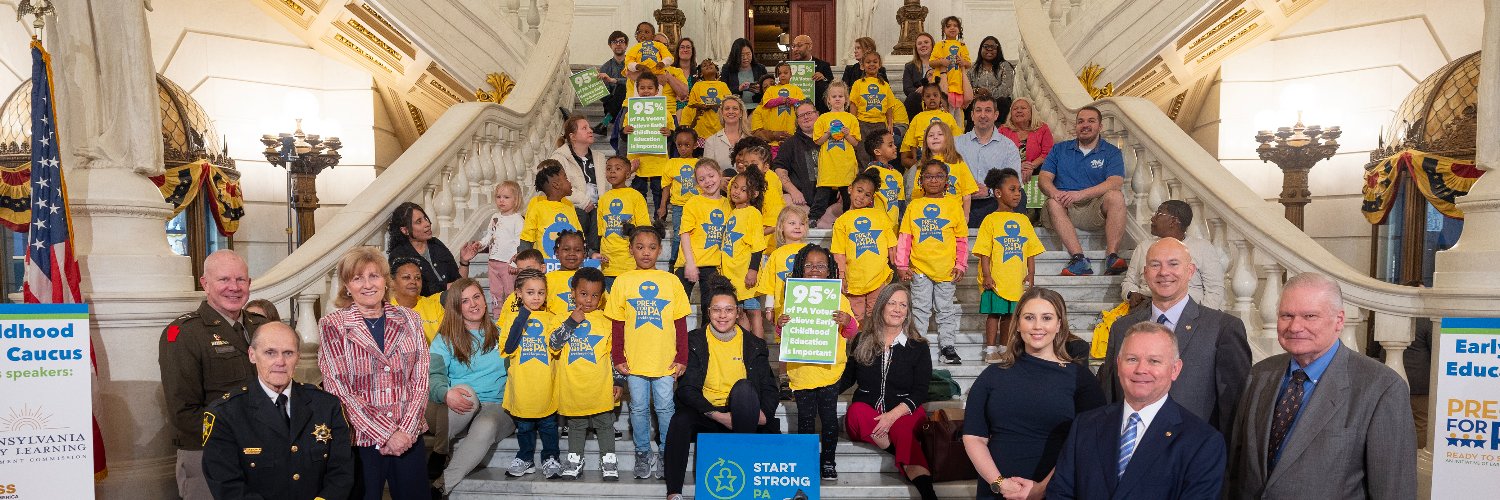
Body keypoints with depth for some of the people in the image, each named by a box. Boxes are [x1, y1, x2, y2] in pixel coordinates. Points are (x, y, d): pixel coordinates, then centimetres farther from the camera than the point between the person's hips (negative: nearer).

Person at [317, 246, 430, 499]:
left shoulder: (408, 320, 6)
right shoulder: (332, 325, -1)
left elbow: (420, 379, 3)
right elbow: (338, 387, -8)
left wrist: (407, 430, -10)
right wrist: (386, 434, -13)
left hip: (409, 438, 3)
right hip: (360, 440, -2)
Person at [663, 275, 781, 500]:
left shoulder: (753, 345, 5)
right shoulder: (695, 342, 1)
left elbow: (769, 388, 3)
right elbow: (686, 389, -7)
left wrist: (765, 414, -19)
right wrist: (718, 415, -20)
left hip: (742, 414, 0)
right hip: (706, 413, 0)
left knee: (743, 387, -30)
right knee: (680, 421, -31)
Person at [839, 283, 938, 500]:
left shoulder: (919, 347, 6)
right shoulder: (862, 341, 11)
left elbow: (920, 392, -1)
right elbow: (847, 377, 15)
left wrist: (893, 415, -19)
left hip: (904, 412, -1)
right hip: (865, 414, 2)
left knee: (904, 429, -37)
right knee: (857, 411, -35)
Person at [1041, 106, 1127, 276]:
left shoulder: (1111, 152, 11)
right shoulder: (1060, 149, 19)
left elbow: (1116, 182, -7)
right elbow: (1045, 178, 6)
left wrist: (1080, 194, -22)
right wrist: (1054, 193, -20)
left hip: (1096, 210, -1)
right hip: (1066, 208, 1)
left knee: (1116, 196, -29)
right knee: (1053, 203, -31)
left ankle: (1112, 257, -36)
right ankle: (1079, 259, -44)